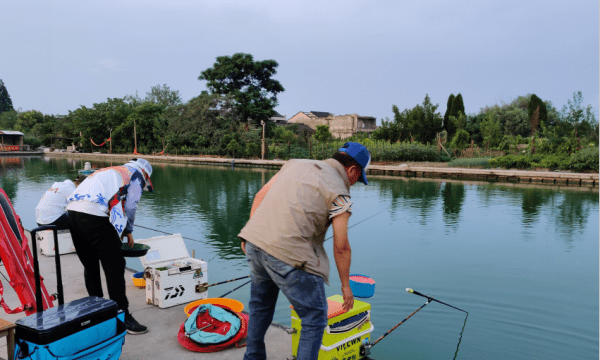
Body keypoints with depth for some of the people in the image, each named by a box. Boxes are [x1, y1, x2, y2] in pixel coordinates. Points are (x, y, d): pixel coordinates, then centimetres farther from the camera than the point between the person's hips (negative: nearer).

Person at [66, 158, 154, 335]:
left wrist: (121, 230, 37)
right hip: (94, 215, -9)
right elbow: (130, 207, 8)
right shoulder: (137, 174, 14)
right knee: (114, 267, -3)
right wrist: (128, 231, 24)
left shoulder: (107, 171, 36)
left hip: (73, 210, 9)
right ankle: (123, 317, 1)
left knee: (90, 265, 20)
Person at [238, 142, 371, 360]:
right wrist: (345, 285, 11)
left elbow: (260, 196, 17)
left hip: (254, 242, 8)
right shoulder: (339, 192, 0)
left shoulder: (296, 164, 17)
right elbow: (341, 246, -1)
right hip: (287, 254, -7)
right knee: (315, 318, 10)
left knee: (261, 305, 29)